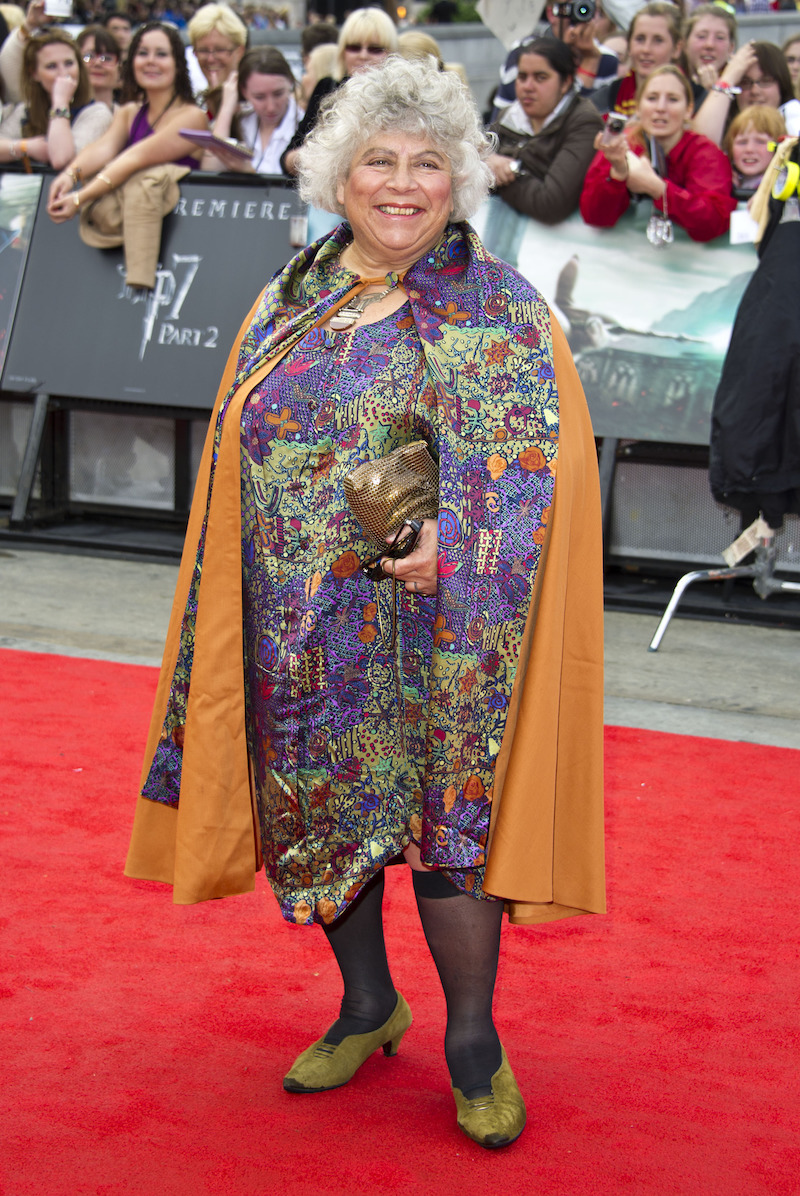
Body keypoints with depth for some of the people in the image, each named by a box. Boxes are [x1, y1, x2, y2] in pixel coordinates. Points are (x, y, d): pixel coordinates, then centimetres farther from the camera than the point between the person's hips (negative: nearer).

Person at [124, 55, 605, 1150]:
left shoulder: (494, 308, -3)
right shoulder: (287, 302, 10)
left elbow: (530, 438, -15)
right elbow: (242, 454, 15)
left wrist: (452, 535, -31)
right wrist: (250, 611, 10)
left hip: (426, 622, -4)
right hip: (299, 628, 5)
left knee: (439, 808, -4)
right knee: (319, 804, 11)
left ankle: (473, 1037, 13)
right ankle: (368, 1006, 31)